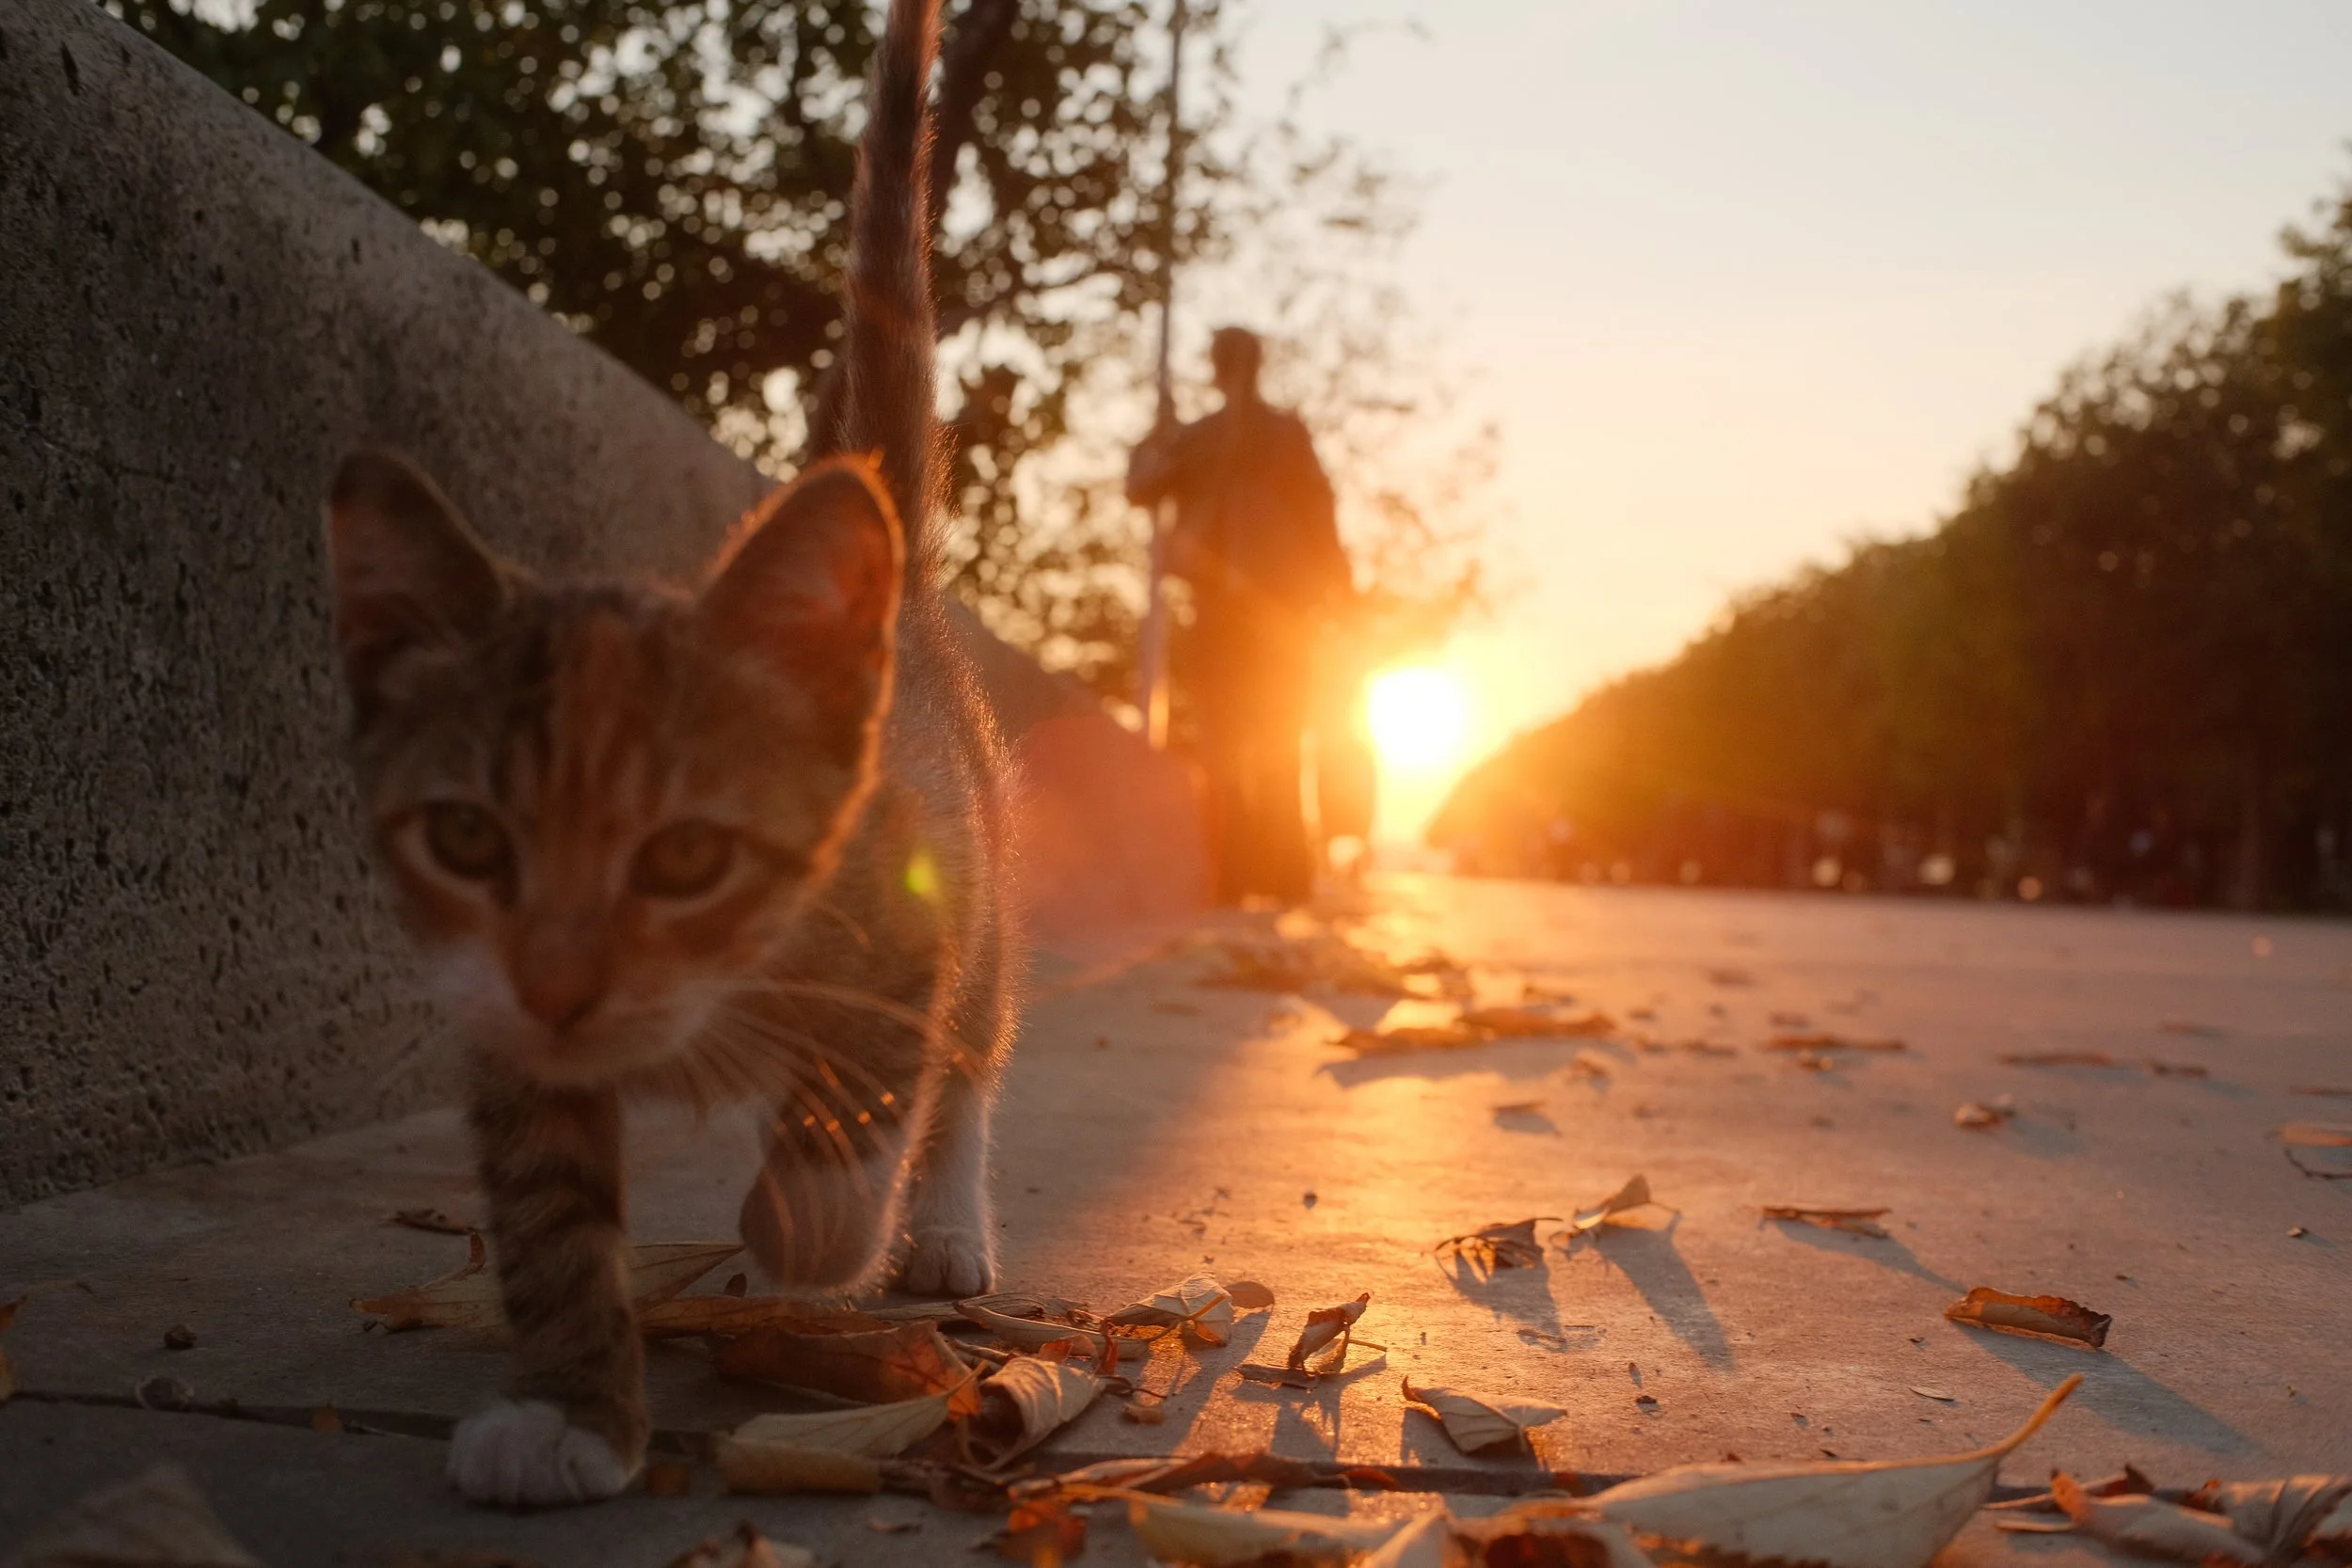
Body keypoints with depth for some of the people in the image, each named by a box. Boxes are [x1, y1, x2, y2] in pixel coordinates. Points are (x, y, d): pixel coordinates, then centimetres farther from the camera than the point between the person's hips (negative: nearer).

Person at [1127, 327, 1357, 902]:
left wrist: (1151, 447, 22)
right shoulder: (1289, 431, -2)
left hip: (1222, 601, -1)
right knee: (1279, 743, 13)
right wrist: (1338, 589, 1)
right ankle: (1286, 871, 11)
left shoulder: (1197, 437, -4)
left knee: (1225, 740, 4)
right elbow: (1319, 510, -4)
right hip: (1286, 601, 2)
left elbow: (1140, 490, 3)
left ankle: (1235, 872, -7)